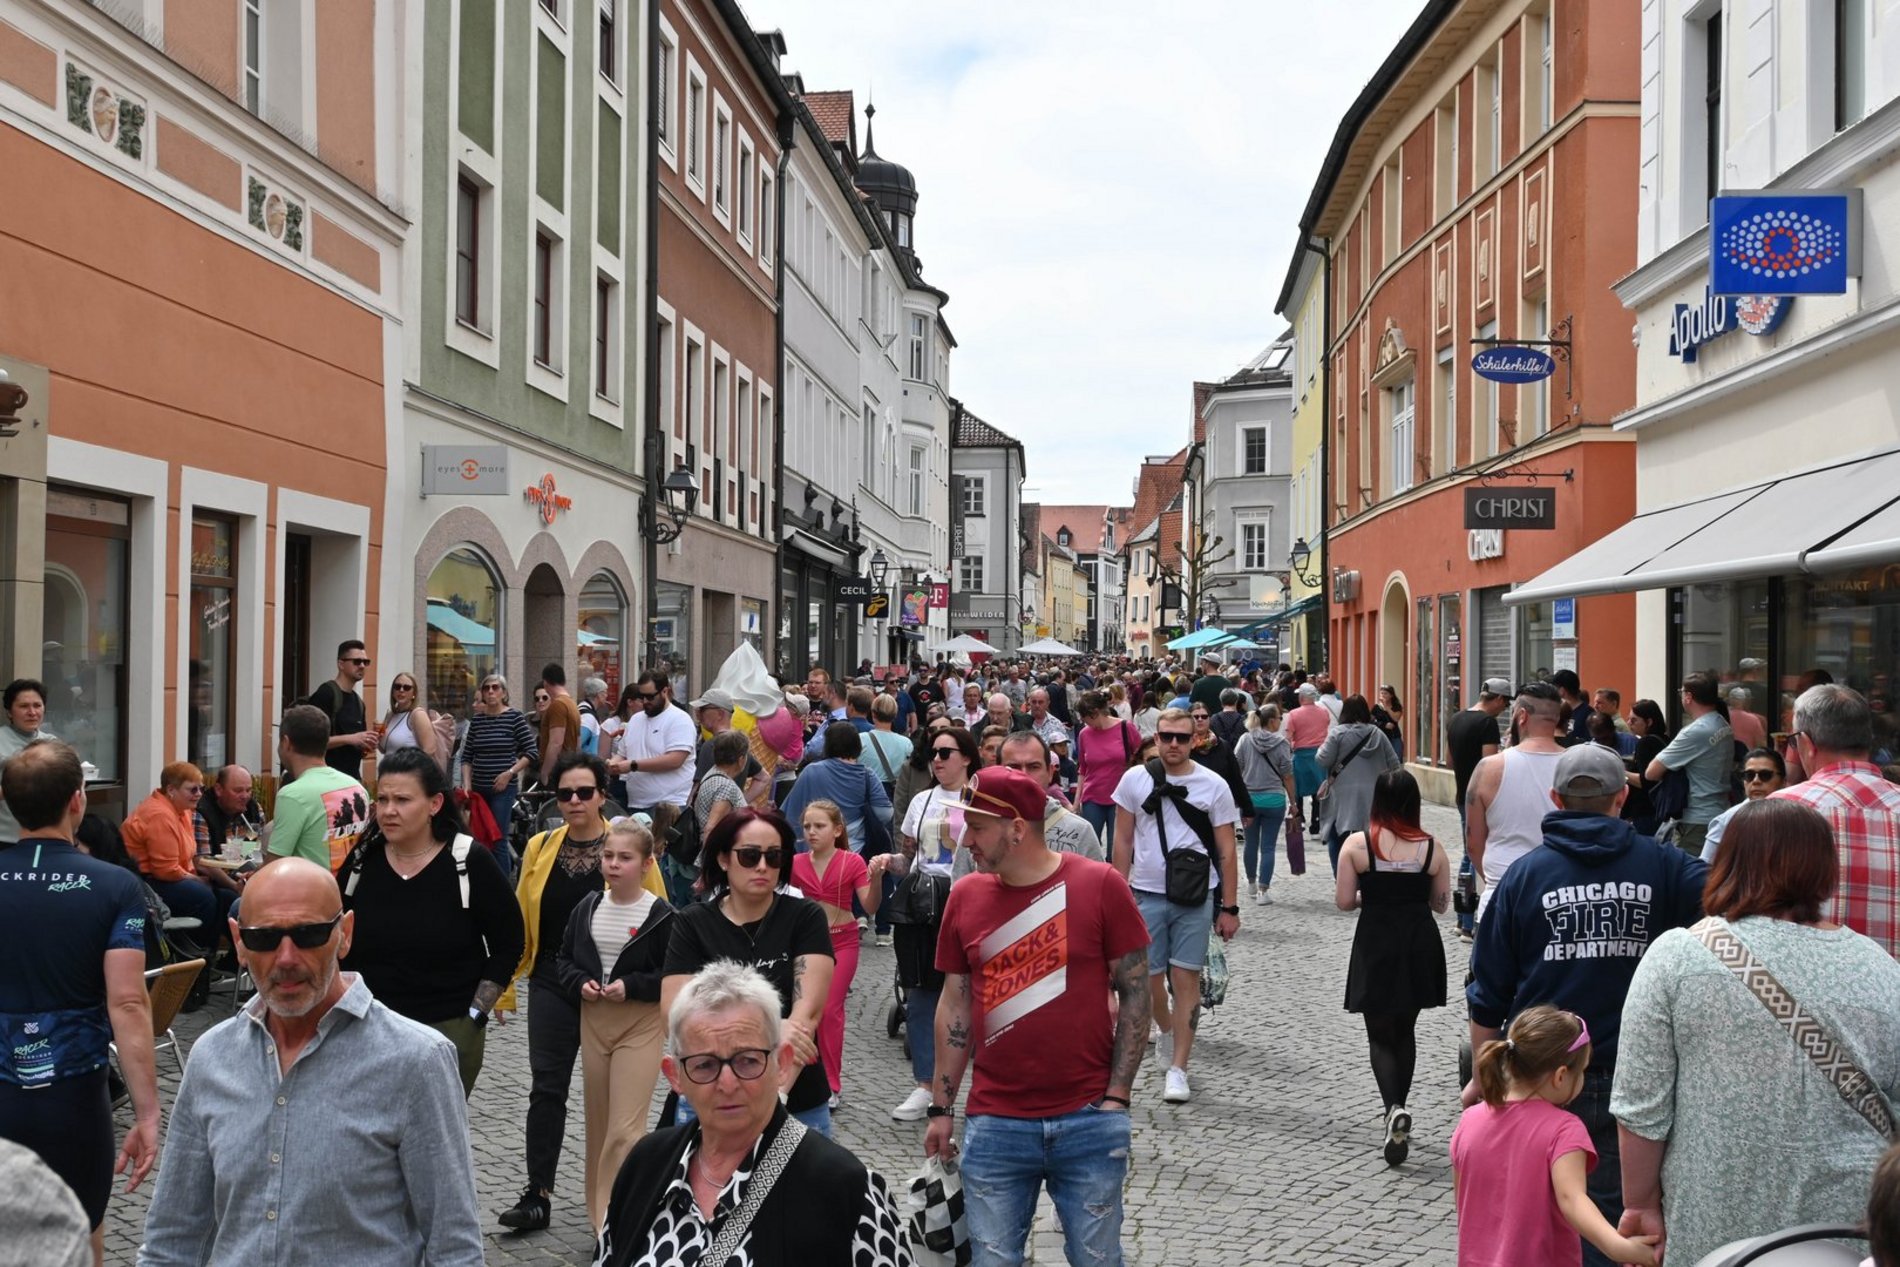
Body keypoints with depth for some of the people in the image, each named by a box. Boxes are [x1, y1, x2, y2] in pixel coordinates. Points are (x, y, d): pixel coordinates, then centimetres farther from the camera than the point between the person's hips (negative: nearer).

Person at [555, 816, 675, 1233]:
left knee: (625, 1128, -10)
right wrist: (580, 982, -6)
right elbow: (564, 958, 14)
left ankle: (614, 1225, -5)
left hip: (641, 1024, -5)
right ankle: (600, 1211, 32)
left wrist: (630, 986, -18)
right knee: (598, 1122, 16)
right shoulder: (588, 907, 4)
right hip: (592, 1020, 5)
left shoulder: (661, 915, -11)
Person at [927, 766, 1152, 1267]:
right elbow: (955, 1006, 9)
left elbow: (1134, 994, -3)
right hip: (994, 1126, 2)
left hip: (1089, 1121, -2)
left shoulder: (1100, 885, -7)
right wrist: (941, 1108, 9)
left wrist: (1117, 1098, -7)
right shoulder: (965, 896, 2)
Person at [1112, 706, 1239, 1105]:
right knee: (1149, 975, 8)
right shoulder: (1135, 779, 1)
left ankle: (1178, 1068, 1)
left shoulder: (1214, 785, -2)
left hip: (1195, 896, -2)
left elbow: (1226, 851, 1)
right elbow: (1123, 841, 7)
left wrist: (1229, 908, -1)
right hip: (1147, 893, 2)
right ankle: (1165, 1029, 39)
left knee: (1186, 978, -3)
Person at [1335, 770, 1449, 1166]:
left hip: (1376, 944, -2)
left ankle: (1395, 1109, -17)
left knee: (1380, 1035, 5)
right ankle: (1398, 1111, 27)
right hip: (1420, 944, 3)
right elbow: (1441, 904, 4)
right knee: (1405, 1031, 20)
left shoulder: (1357, 844, -10)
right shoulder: (1431, 847, -4)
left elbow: (1343, 901, -8)